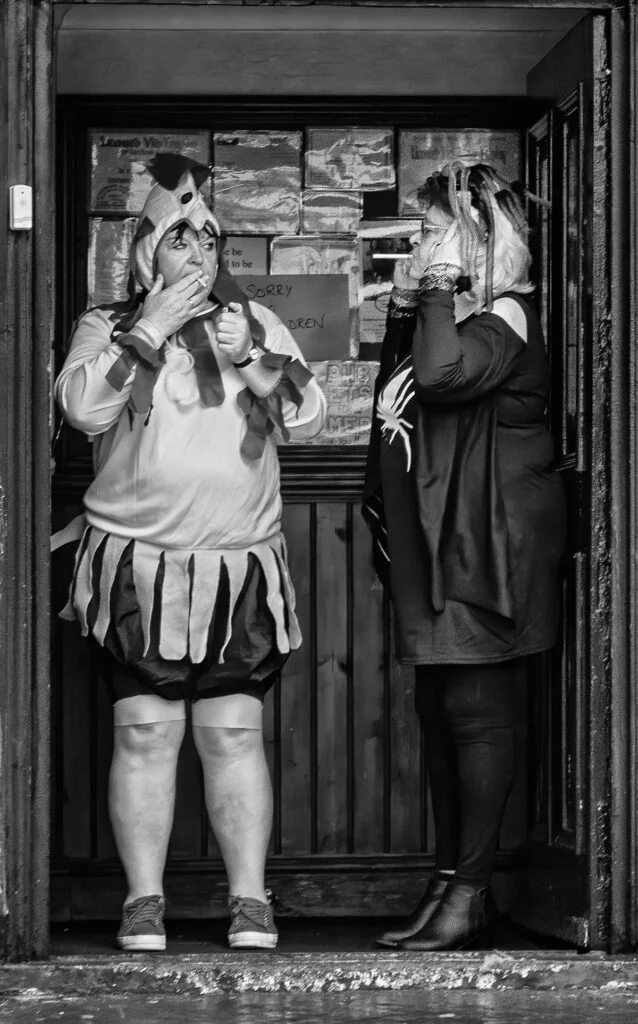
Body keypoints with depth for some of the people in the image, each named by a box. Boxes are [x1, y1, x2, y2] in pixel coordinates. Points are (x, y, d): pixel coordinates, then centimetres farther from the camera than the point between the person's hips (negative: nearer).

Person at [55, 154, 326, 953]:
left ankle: (250, 900, 0)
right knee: (145, 734, -4)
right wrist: (150, 329, -12)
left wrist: (252, 360, -10)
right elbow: (83, 407, -12)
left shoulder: (255, 324, 13)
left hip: (241, 572, 1)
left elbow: (307, 417, 5)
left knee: (235, 735, -1)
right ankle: (143, 902, 0)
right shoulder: (106, 328, 7)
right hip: (136, 566, -1)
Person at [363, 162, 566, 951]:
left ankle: (471, 893, -2)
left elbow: (445, 372, -32)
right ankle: (448, 881, 15)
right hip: (436, 543, 9)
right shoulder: (442, 317, 14)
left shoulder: (504, 318, -13)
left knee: (476, 709, -6)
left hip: (488, 542, -9)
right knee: (438, 709, 10)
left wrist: (439, 290, -19)